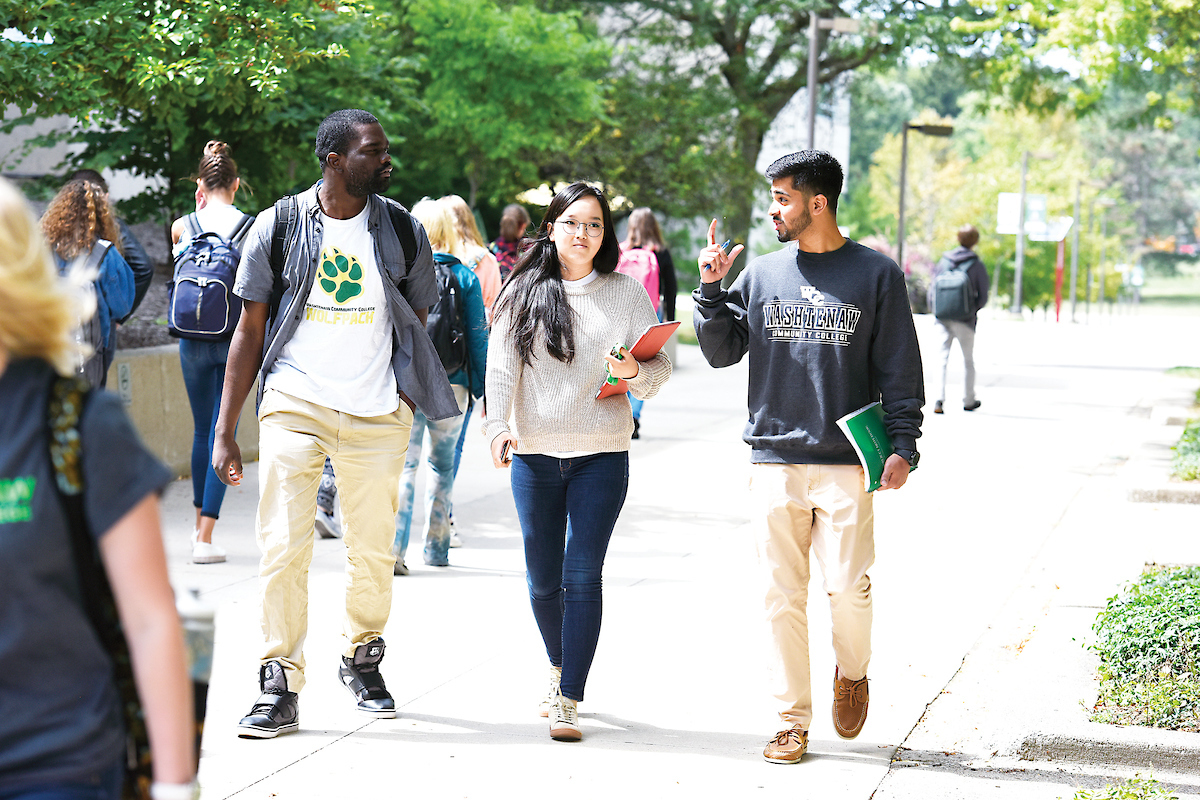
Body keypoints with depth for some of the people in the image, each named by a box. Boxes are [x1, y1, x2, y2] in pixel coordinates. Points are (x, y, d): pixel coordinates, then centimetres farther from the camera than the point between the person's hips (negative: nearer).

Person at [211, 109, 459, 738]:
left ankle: (362, 660, 30)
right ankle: (280, 688, 0)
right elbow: (250, 332, 3)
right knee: (283, 546, -8)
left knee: (373, 550, 8)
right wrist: (224, 432, 0)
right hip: (294, 406, -2)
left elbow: (417, 327, 14)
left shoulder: (403, 232, 4)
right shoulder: (280, 226, -1)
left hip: (378, 415, 2)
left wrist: (406, 403, 2)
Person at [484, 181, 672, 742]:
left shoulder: (628, 295, 4)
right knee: (543, 580, 8)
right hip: (534, 454, 1)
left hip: (602, 456, -1)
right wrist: (497, 425, -14)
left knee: (582, 578, -8)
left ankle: (568, 702, -4)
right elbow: (500, 366, 0)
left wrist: (634, 371, -17)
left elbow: (661, 368, 4)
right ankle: (559, 667, 35)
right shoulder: (523, 293, 4)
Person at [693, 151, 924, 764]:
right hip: (774, 460, 3)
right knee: (782, 596, 2)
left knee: (848, 589, -5)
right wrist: (710, 290, -1)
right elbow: (721, 351, 12)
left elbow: (901, 370, 2)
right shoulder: (760, 275, 9)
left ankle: (852, 672, 26)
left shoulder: (876, 275, 2)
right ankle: (793, 719, 11)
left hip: (846, 463, -2)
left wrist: (903, 445, -6)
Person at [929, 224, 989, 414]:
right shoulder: (977, 265, -4)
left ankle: (939, 400, -15)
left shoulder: (943, 261, 4)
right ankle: (968, 401, 23)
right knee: (968, 361, 15)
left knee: (942, 360, 0)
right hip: (965, 321, -2)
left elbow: (932, 291, 5)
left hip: (943, 320, 2)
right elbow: (983, 297, -3)